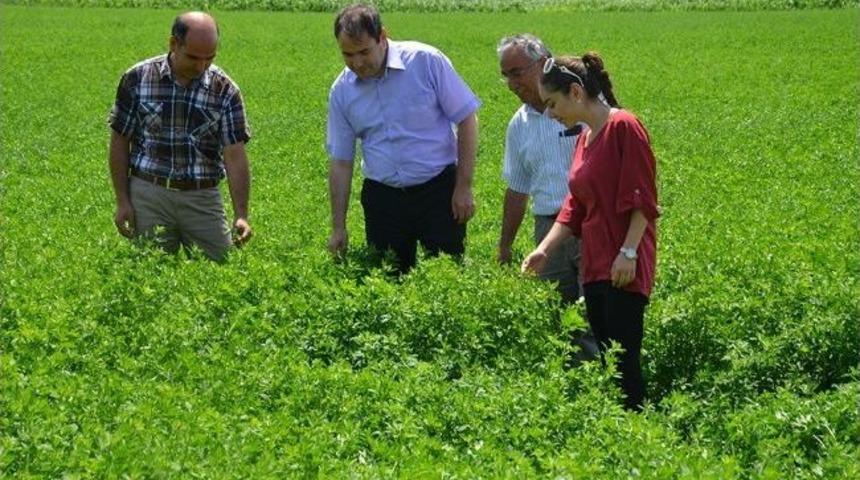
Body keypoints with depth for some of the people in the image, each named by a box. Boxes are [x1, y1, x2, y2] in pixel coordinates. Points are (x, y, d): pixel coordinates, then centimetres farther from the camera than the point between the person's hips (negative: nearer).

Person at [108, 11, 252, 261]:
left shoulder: (225, 91, -4)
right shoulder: (137, 79, -3)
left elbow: (235, 156, -6)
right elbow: (120, 142, 3)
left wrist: (241, 215, -15)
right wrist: (122, 201, -1)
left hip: (203, 198, 1)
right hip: (148, 194, 0)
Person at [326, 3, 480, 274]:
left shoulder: (427, 62, -10)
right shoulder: (342, 91, 1)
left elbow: (467, 121, -5)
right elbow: (340, 161, 7)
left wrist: (463, 188, -8)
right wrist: (338, 228, 5)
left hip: (438, 190, -3)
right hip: (382, 198, 3)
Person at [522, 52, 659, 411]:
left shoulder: (623, 127, -10)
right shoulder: (584, 138, 16)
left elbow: (642, 199, -14)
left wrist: (628, 252, -18)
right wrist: (544, 249, 8)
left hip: (623, 268, -9)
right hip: (594, 266, 9)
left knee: (623, 356, -9)